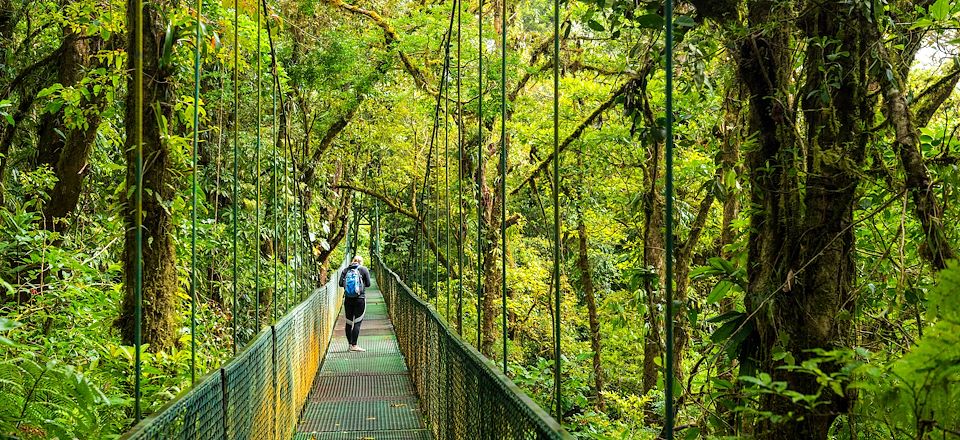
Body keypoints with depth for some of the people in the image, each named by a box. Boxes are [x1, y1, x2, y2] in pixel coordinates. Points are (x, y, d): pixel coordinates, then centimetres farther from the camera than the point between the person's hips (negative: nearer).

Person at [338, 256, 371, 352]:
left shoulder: (345, 270, 6)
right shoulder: (363, 270, -1)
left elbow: (341, 283, 1)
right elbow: (368, 284, -2)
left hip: (348, 299, 3)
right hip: (359, 299, -3)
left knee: (348, 322, 10)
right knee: (357, 322, -2)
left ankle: (350, 344, 14)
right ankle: (354, 345, -5)